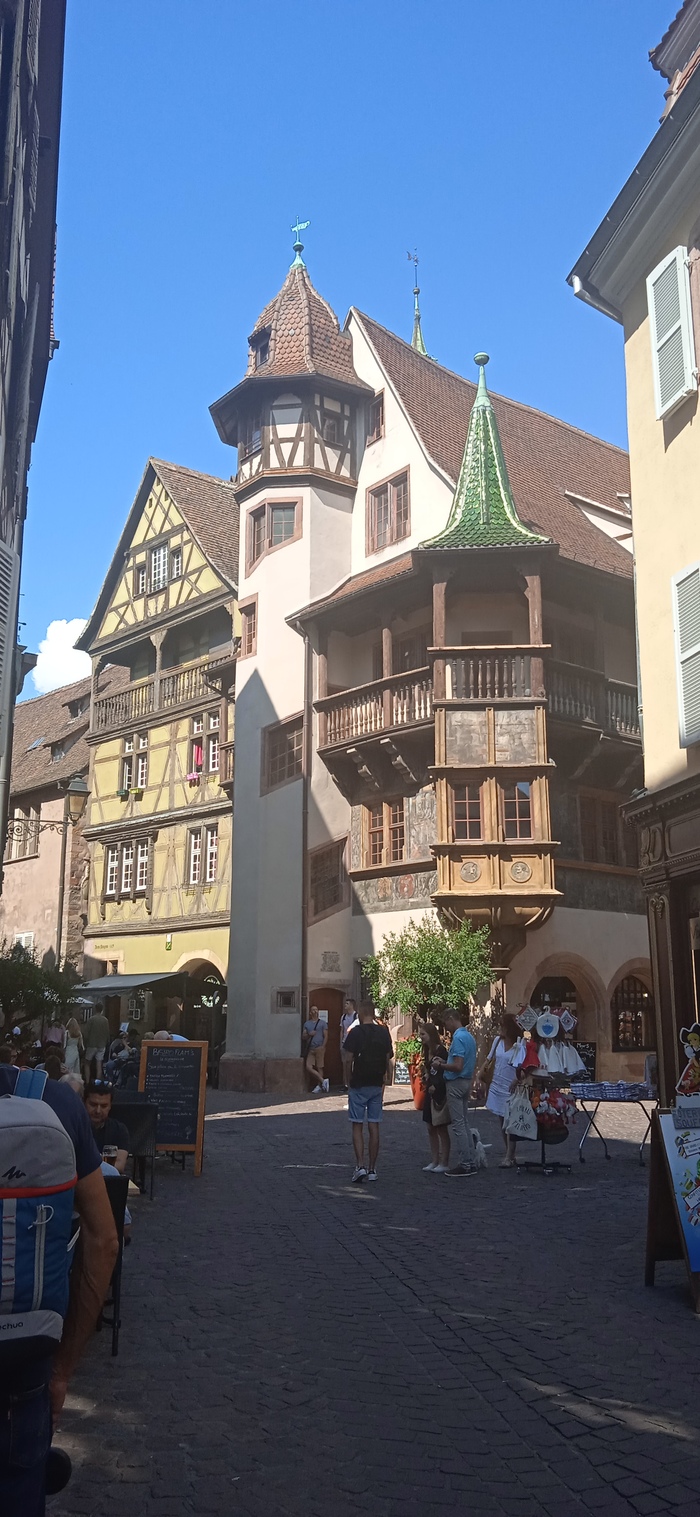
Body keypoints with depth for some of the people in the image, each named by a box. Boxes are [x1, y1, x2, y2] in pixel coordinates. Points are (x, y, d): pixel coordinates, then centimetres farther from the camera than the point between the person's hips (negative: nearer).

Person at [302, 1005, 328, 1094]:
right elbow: (304, 1037, 12)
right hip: (310, 1049, 4)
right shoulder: (306, 1024, 15)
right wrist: (309, 1034, -9)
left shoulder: (323, 1023, 6)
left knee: (319, 1067, -3)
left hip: (319, 1048, -3)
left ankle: (319, 1086, 4)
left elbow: (326, 1036, 0)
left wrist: (323, 1046, -13)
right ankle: (323, 1081, -1)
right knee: (309, 1067, -9)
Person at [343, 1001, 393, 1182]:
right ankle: (372, 1169, 11)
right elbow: (388, 1059, 7)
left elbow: (347, 1057, -13)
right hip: (377, 1085, 4)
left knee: (357, 1126, 2)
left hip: (359, 1085, -4)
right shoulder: (384, 1032, 3)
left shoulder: (356, 1032, -11)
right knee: (374, 1127, 7)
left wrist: (348, 1079, 2)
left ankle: (360, 1166, -9)